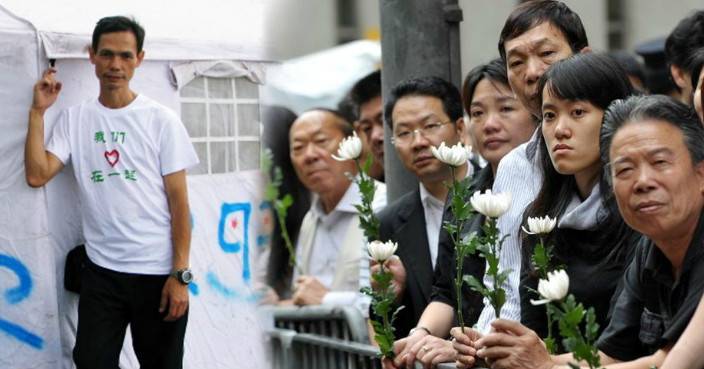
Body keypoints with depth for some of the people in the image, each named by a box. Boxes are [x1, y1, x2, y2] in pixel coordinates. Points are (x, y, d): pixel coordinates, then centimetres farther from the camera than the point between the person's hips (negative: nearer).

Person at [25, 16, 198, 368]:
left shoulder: (162, 120, -3)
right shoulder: (73, 119, 4)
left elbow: (178, 202, -3)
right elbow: (36, 176, -7)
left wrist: (180, 275, -9)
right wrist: (38, 111, -7)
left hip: (157, 272, -2)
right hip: (100, 271, 2)